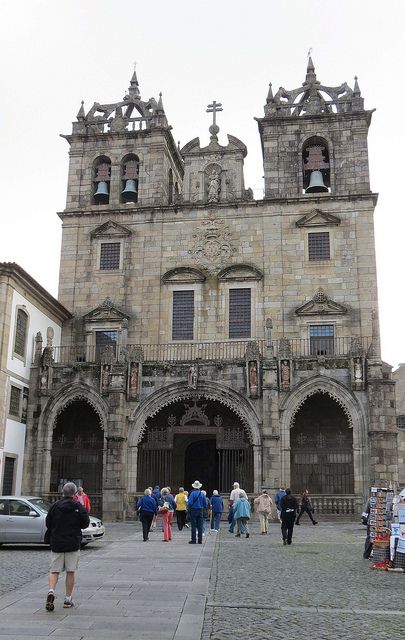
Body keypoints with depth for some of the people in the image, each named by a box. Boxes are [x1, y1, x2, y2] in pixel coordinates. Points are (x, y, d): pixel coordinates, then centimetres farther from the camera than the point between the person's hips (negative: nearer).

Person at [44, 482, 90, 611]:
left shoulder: (55, 505, -1)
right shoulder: (78, 506, -6)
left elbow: (48, 523, 4)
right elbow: (85, 524, -3)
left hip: (56, 543, 1)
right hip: (73, 543, -1)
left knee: (54, 570, 6)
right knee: (70, 572, 9)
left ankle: (51, 591, -19)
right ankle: (68, 600, 12)